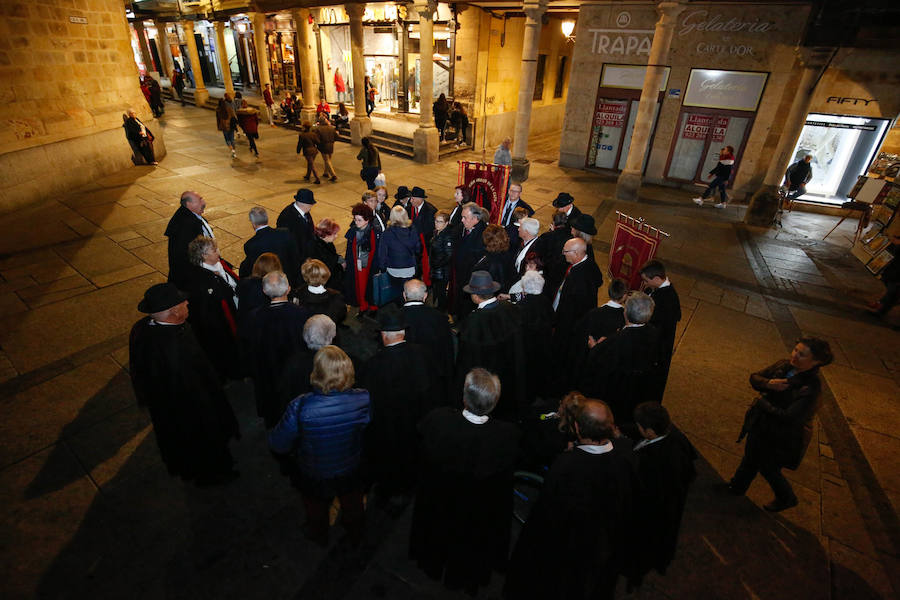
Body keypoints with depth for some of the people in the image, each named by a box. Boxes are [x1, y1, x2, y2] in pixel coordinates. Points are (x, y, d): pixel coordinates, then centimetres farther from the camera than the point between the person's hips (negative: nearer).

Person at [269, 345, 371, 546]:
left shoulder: (300, 408, -38)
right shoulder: (363, 400, -33)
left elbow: (278, 445, -21)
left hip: (314, 478, -1)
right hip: (352, 472, 1)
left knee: (317, 511, 34)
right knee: (353, 507, 34)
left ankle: (319, 537, 63)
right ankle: (356, 533, 62)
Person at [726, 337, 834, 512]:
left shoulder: (812, 386, -28)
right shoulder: (783, 365, -9)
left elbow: (789, 417, -31)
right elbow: (754, 377, -1)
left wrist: (762, 402, -21)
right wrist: (768, 383, -22)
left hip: (780, 437, -6)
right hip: (760, 425, 6)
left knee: (768, 468, 16)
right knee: (750, 458, 25)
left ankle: (786, 499, 46)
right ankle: (737, 486, 49)